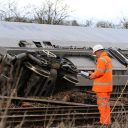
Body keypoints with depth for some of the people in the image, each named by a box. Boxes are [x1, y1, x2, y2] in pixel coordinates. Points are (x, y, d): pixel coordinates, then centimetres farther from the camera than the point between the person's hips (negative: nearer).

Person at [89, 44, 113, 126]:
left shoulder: (102, 59, -15)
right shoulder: (108, 58, 17)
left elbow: (99, 72, -22)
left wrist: (92, 76, -4)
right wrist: (93, 73, 14)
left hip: (102, 86, -10)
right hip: (107, 86, 10)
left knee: (103, 104, -7)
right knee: (106, 103, 14)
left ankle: (105, 122, -6)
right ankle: (105, 121, 21)